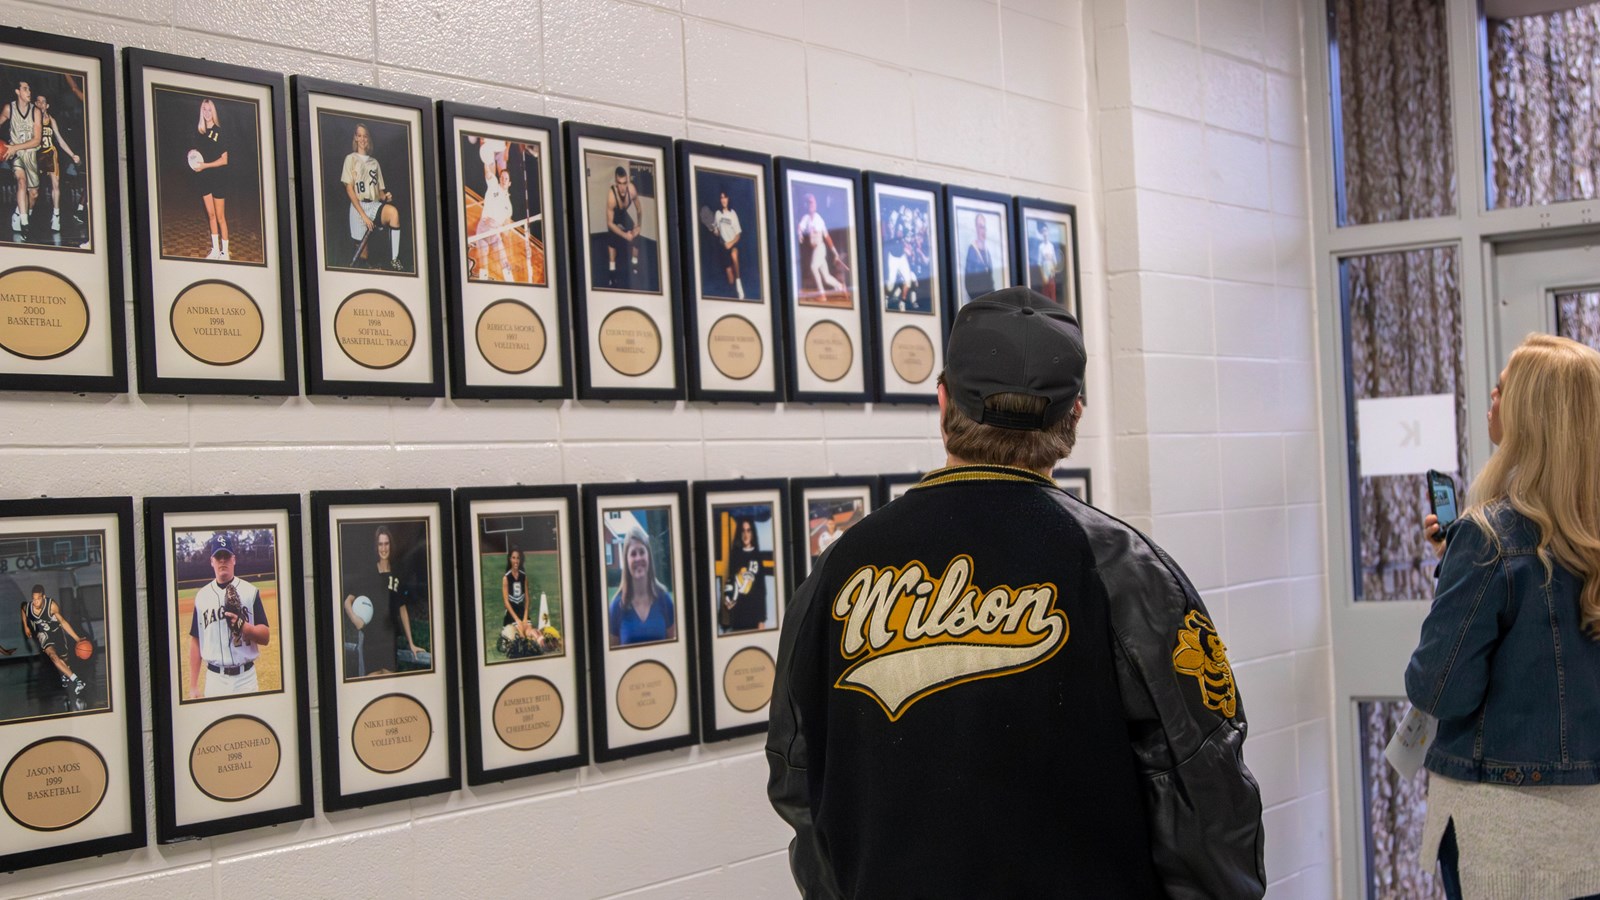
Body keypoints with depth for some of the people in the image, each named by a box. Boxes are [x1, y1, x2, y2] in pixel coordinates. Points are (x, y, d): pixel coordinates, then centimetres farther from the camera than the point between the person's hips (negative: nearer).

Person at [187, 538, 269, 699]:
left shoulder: (250, 591, 3)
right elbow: (196, 642, 8)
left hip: (246, 678, -1)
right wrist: (193, 687, 4)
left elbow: (266, 637, -1)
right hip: (214, 678, 1)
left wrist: (242, 625, -20)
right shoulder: (202, 596, 7)